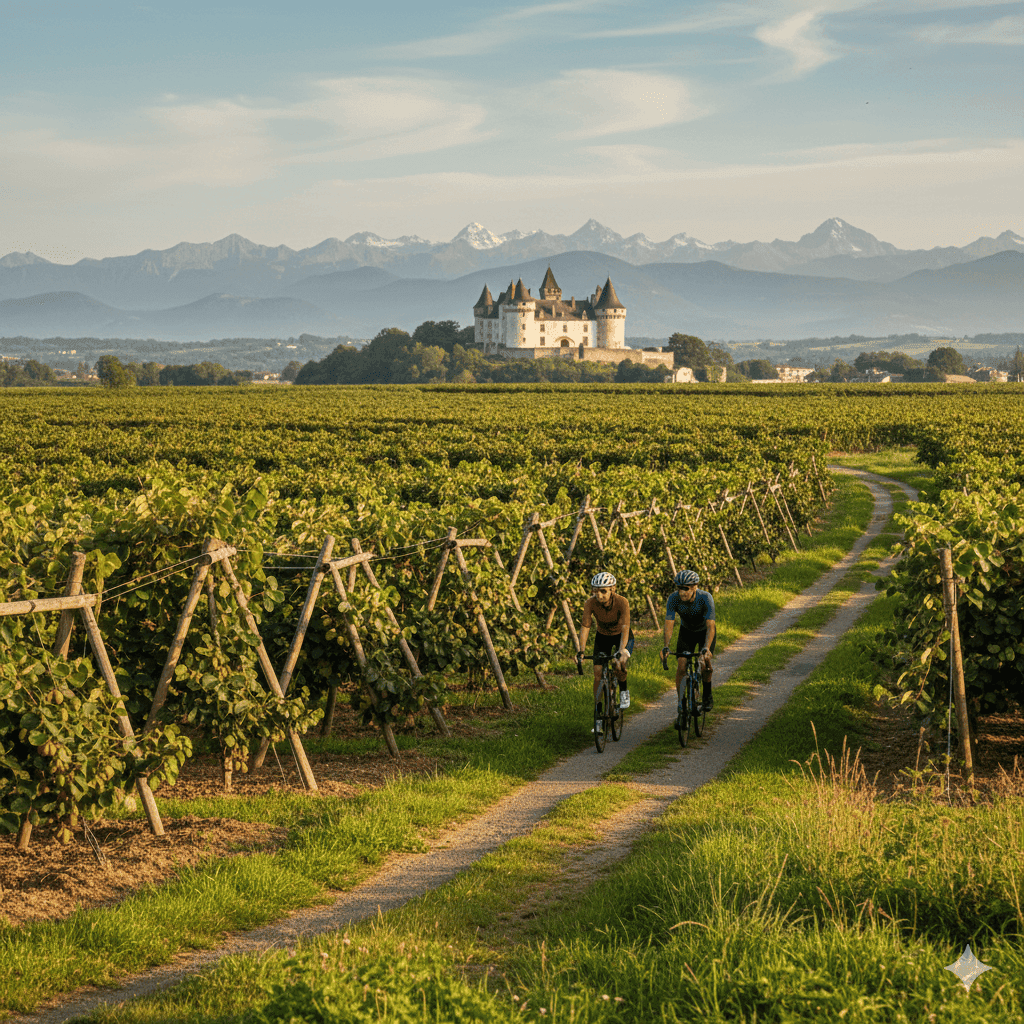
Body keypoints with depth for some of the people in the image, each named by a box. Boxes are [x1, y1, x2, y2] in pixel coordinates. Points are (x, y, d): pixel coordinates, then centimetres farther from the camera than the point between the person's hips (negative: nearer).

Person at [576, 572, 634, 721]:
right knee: (598, 674, -9)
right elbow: (585, 627, -26)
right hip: (603, 637, 2)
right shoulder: (591, 603, -25)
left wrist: (621, 651, -48)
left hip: (622, 637, -2)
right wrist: (581, 652, -36)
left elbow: (625, 628, -36)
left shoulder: (622, 602, -31)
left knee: (618, 664, -29)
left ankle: (624, 691, 2)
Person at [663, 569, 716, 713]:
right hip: (686, 631, 2)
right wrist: (666, 646, -43)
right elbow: (669, 624, -29)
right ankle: (682, 704, 1)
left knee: (705, 663, -20)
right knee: (681, 667, -11)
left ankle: (708, 695, 6)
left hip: (704, 631, -2)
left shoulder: (705, 598, -35)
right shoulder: (674, 598, -28)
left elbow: (710, 626, -40)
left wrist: (706, 648, -54)